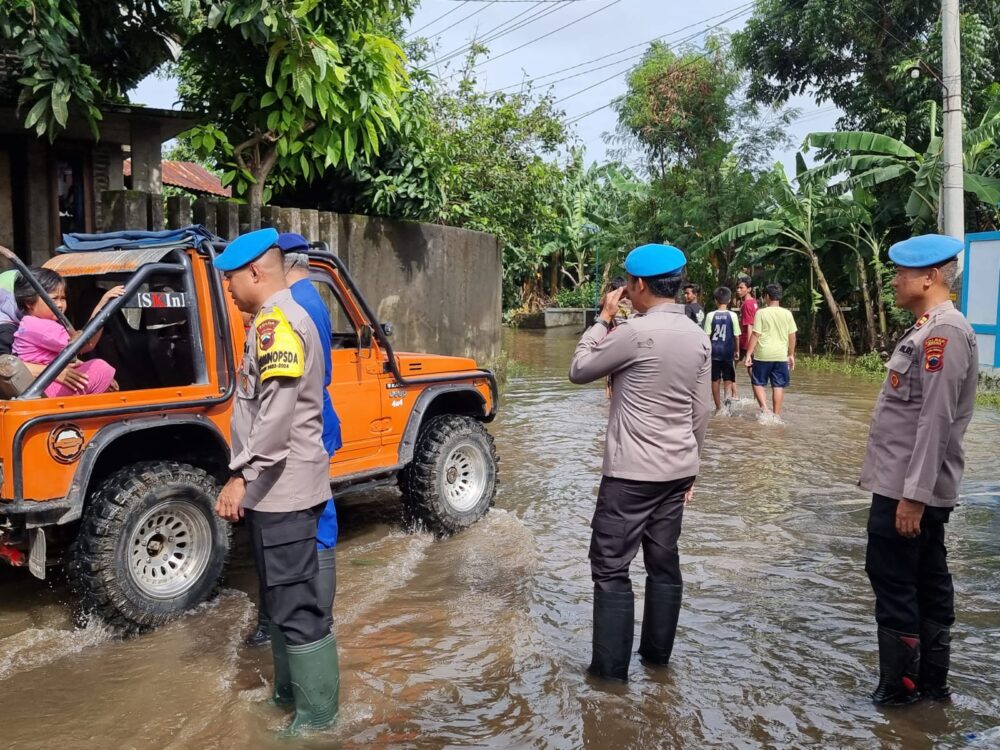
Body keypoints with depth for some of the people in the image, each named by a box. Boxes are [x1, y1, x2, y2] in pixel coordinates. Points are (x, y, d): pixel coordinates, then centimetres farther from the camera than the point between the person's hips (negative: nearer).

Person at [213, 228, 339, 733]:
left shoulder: (277, 322, -16)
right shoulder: (277, 320, 16)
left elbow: (277, 413, -25)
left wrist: (241, 476, -21)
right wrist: (249, 479, 20)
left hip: (283, 489, -11)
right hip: (275, 488, 11)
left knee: (295, 605, -2)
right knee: (279, 599, 19)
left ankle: (317, 712, 10)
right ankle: (289, 691, 32)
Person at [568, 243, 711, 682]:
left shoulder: (636, 332, -18)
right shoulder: (698, 337, 5)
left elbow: (579, 371, -5)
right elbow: (700, 413, 11)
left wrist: (602, 320, 3)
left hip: (632, 472, -7)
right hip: (676, 469, 8)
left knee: (610, 568, 2)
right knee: (664, 562, 15)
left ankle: (611, 668, 6)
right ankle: (657, 654, 26)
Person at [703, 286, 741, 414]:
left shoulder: (710, 316, -4)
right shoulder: (732, 315, -5)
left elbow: (707, 335, -4)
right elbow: (736, 336, -2)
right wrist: (737, 350, 11)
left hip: (714, 351, 0)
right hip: (728, 351, 0)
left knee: (715, 380, 9)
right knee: (728, 379, 10)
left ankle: (718, 407, 13)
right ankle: (727, 397, -19)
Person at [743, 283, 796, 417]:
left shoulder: (761, 313, -7)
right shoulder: (787, 314, 3)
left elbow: (755, 335, -9)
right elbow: (792, 336, 6)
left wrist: (749, 354, -5)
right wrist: (791, 354, 16)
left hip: (763, 355, -3)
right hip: (781, 355, 3)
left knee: (758, 383, 10)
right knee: (778, 386, 8)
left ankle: (764, 407, -8)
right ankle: (777, 414, 10)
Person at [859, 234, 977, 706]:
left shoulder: (945, 331, -17)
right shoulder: (929, 329, 14)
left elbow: (936, 420, -23)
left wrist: (912, 493, -23)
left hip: (909, 487, -10)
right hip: (913, 484, 10)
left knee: (892, 579, -1)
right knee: (927, 579, 15)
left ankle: (899, 685, 12)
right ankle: (931, 681, 26)